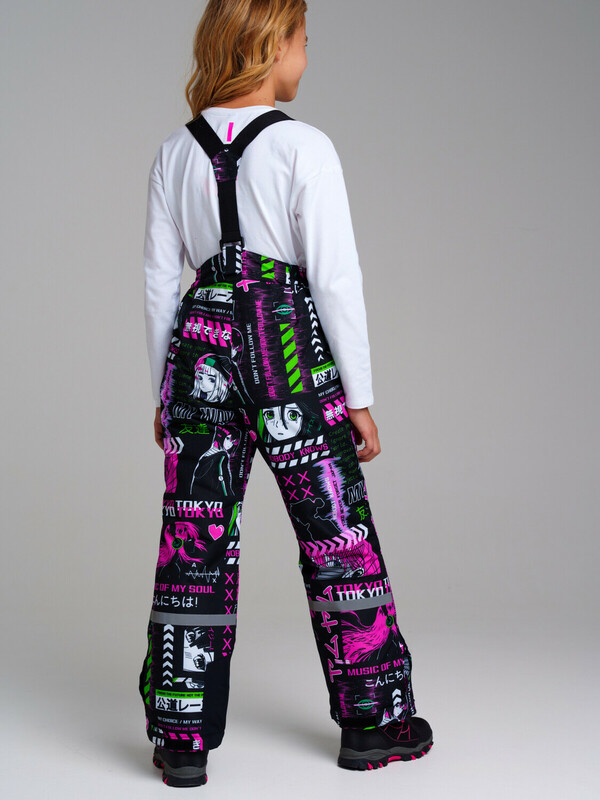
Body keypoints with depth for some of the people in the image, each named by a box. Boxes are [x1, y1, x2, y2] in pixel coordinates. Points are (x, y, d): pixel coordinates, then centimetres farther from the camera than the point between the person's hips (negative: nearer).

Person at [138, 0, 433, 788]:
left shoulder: (176, 153, 5)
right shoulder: (304, 147, -9)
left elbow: (160, 280, 6)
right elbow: (336, 278, -10)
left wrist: (164, 392, 14)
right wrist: (360, 395, -3)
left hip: (200, 350, 4)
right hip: (291, 347, -4)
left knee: (194, 546, 8)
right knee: (337, 535, 8)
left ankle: (182, 740, 14)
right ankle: (373, 722, 20)